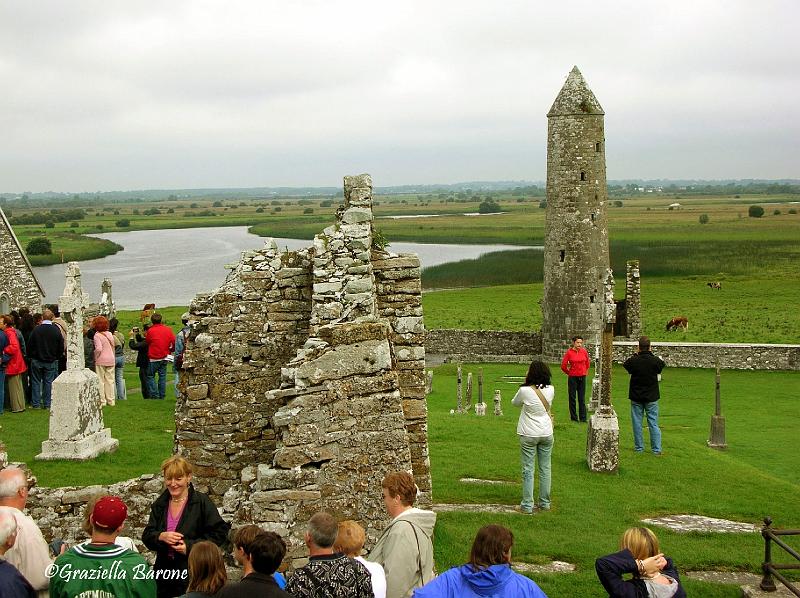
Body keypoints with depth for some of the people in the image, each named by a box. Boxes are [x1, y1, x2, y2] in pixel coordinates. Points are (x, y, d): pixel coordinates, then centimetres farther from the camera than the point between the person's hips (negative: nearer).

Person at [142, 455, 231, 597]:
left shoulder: (202, 502, -6)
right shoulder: (159, 504, 10)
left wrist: (190, 546, -18)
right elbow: (147, 536, 8)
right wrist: (162, 536, -14)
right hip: (164, 573, 5)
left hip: (193, 575, -5)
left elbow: (219, 533, -9)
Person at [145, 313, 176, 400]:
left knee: (150, 376, 6)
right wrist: (170, 350, 15)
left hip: (153, 358, -4)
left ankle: (154, 395, -1)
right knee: (162, 377, 9)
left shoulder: (150, 331, -10)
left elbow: (147, 343, 1)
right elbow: (175, 342, -1)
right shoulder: (168, 330, 1)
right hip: (165, 357, 4)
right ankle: (162, 395, 10)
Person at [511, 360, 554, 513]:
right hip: (547, 434, 4)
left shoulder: (525, 391, -18)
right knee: (545, 469, 13)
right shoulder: (551, 390, -6)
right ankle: (544, 503, 22)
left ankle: (527, 505, 5)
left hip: (529, 435, -4)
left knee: (528, 470, 4)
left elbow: (514, 403, 3)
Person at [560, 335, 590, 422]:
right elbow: (563, 366, -2)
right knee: (572, 398, 4)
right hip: (572, 378, -2)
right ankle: (573, 418, 12)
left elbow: (588, 362, 18)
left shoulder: (584, 351, 1)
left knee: (582, 398, 6)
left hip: (582, 377, 2)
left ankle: (583, 418, 11)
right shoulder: (569, 352, -9)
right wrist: (569, 373, 8)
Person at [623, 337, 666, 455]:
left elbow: (625, 364, 9)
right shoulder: (655, 361, -13)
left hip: (636, 397, 0)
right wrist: (651, 354, 12)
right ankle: (656, 449, 5)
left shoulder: (633, 361, -13)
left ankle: (639, 447, 13)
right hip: (652, 397, 0)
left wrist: (635, 354, 14)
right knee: (653, 423, 6)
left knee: (637, 423, 9)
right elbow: (662, 364, 10)